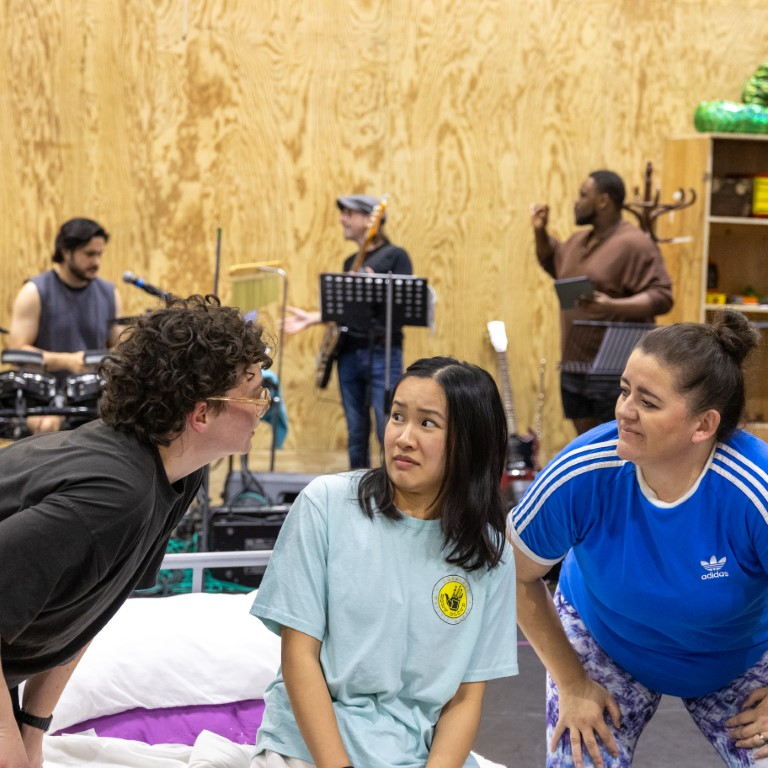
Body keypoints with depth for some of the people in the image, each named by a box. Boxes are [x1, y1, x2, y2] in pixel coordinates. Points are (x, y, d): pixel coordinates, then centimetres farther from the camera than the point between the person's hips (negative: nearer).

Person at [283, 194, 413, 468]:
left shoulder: (395, 256, -1)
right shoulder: (350, 262, 19)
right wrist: (311, 318, 11)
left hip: (382, 353, -6)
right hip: (349, 354, 6)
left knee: (389, 432, -11)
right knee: (356, 433, 9)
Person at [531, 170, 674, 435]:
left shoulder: (634, 244, -14)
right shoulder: (579, 240, 13)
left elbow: (661, 297, -19)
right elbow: (554, 265, 34)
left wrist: (612, 306, -32)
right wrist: (540, 231, 18)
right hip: (573, 370, 8)